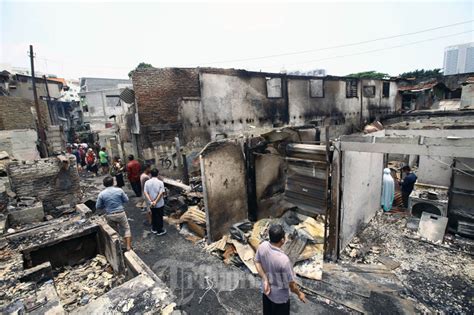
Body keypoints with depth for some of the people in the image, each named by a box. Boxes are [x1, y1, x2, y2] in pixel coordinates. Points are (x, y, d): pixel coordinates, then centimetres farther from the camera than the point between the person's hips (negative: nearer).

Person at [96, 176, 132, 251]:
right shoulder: (119, 190, -10)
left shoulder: (101, 194, -7)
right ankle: (128, 246, 9)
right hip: (120, 213, -2)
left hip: (109, 216, 2)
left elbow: (98, 207, 0)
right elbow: (126, 200, 0)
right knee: (126, 229, 14)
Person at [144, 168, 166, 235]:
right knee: (159, 217, 11)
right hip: (159, 204, -4)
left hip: (151, 204, 4)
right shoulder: (160, 182, -16)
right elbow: (161, 193, -22)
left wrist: (151, 201, -14)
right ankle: (160, 231, 21)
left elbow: (145, 193, -9)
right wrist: (155, 201, -18)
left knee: (153, 216, 21)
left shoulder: (147, 182, -5)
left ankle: (154, 229, 35)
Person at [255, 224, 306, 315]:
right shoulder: (283, 260, -39)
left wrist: (265, 279, -4)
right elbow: (291, 284, -24)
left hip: (266, 289, 5)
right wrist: (299, 294, -4)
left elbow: (257, 262, -4)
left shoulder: (262, 246, -21)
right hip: (280, 296, -5)